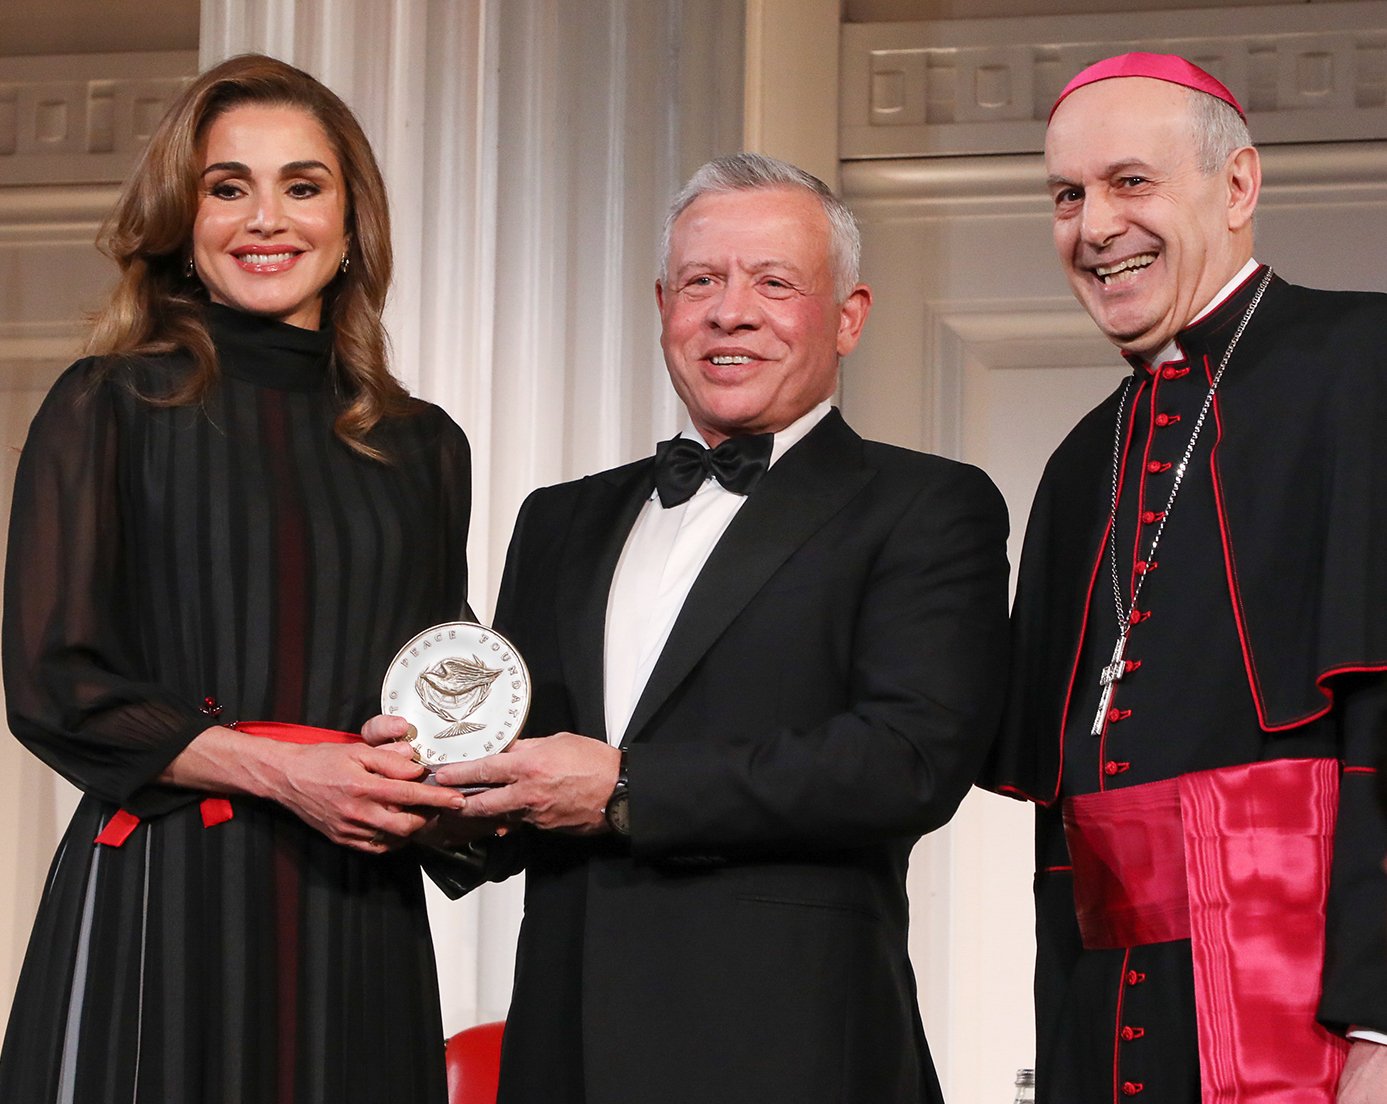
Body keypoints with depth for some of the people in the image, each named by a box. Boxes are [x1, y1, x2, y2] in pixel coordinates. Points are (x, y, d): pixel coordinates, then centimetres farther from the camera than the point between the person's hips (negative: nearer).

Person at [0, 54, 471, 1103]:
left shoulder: (424, 447, 13)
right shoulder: (112, 406, 2)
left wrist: (424, 784, -3)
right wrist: (279, 771, -14)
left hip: (360, 922, 3)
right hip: (162, 908, -3)